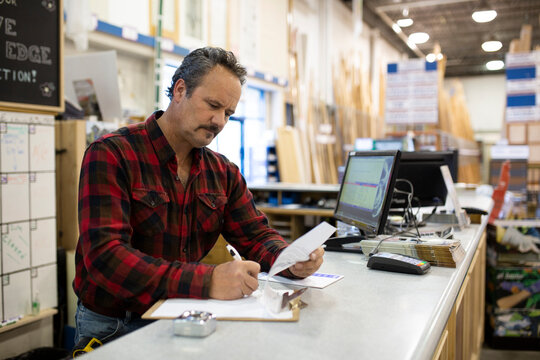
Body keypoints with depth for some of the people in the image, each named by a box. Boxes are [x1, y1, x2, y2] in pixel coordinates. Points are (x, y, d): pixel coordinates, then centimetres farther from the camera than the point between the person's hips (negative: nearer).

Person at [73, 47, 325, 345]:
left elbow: (257, 235, 10)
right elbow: (104, 256, -23)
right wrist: (206, 282, -34)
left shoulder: (223, 172, 9)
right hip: (111, 328, -5)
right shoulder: (110, 155, -11)